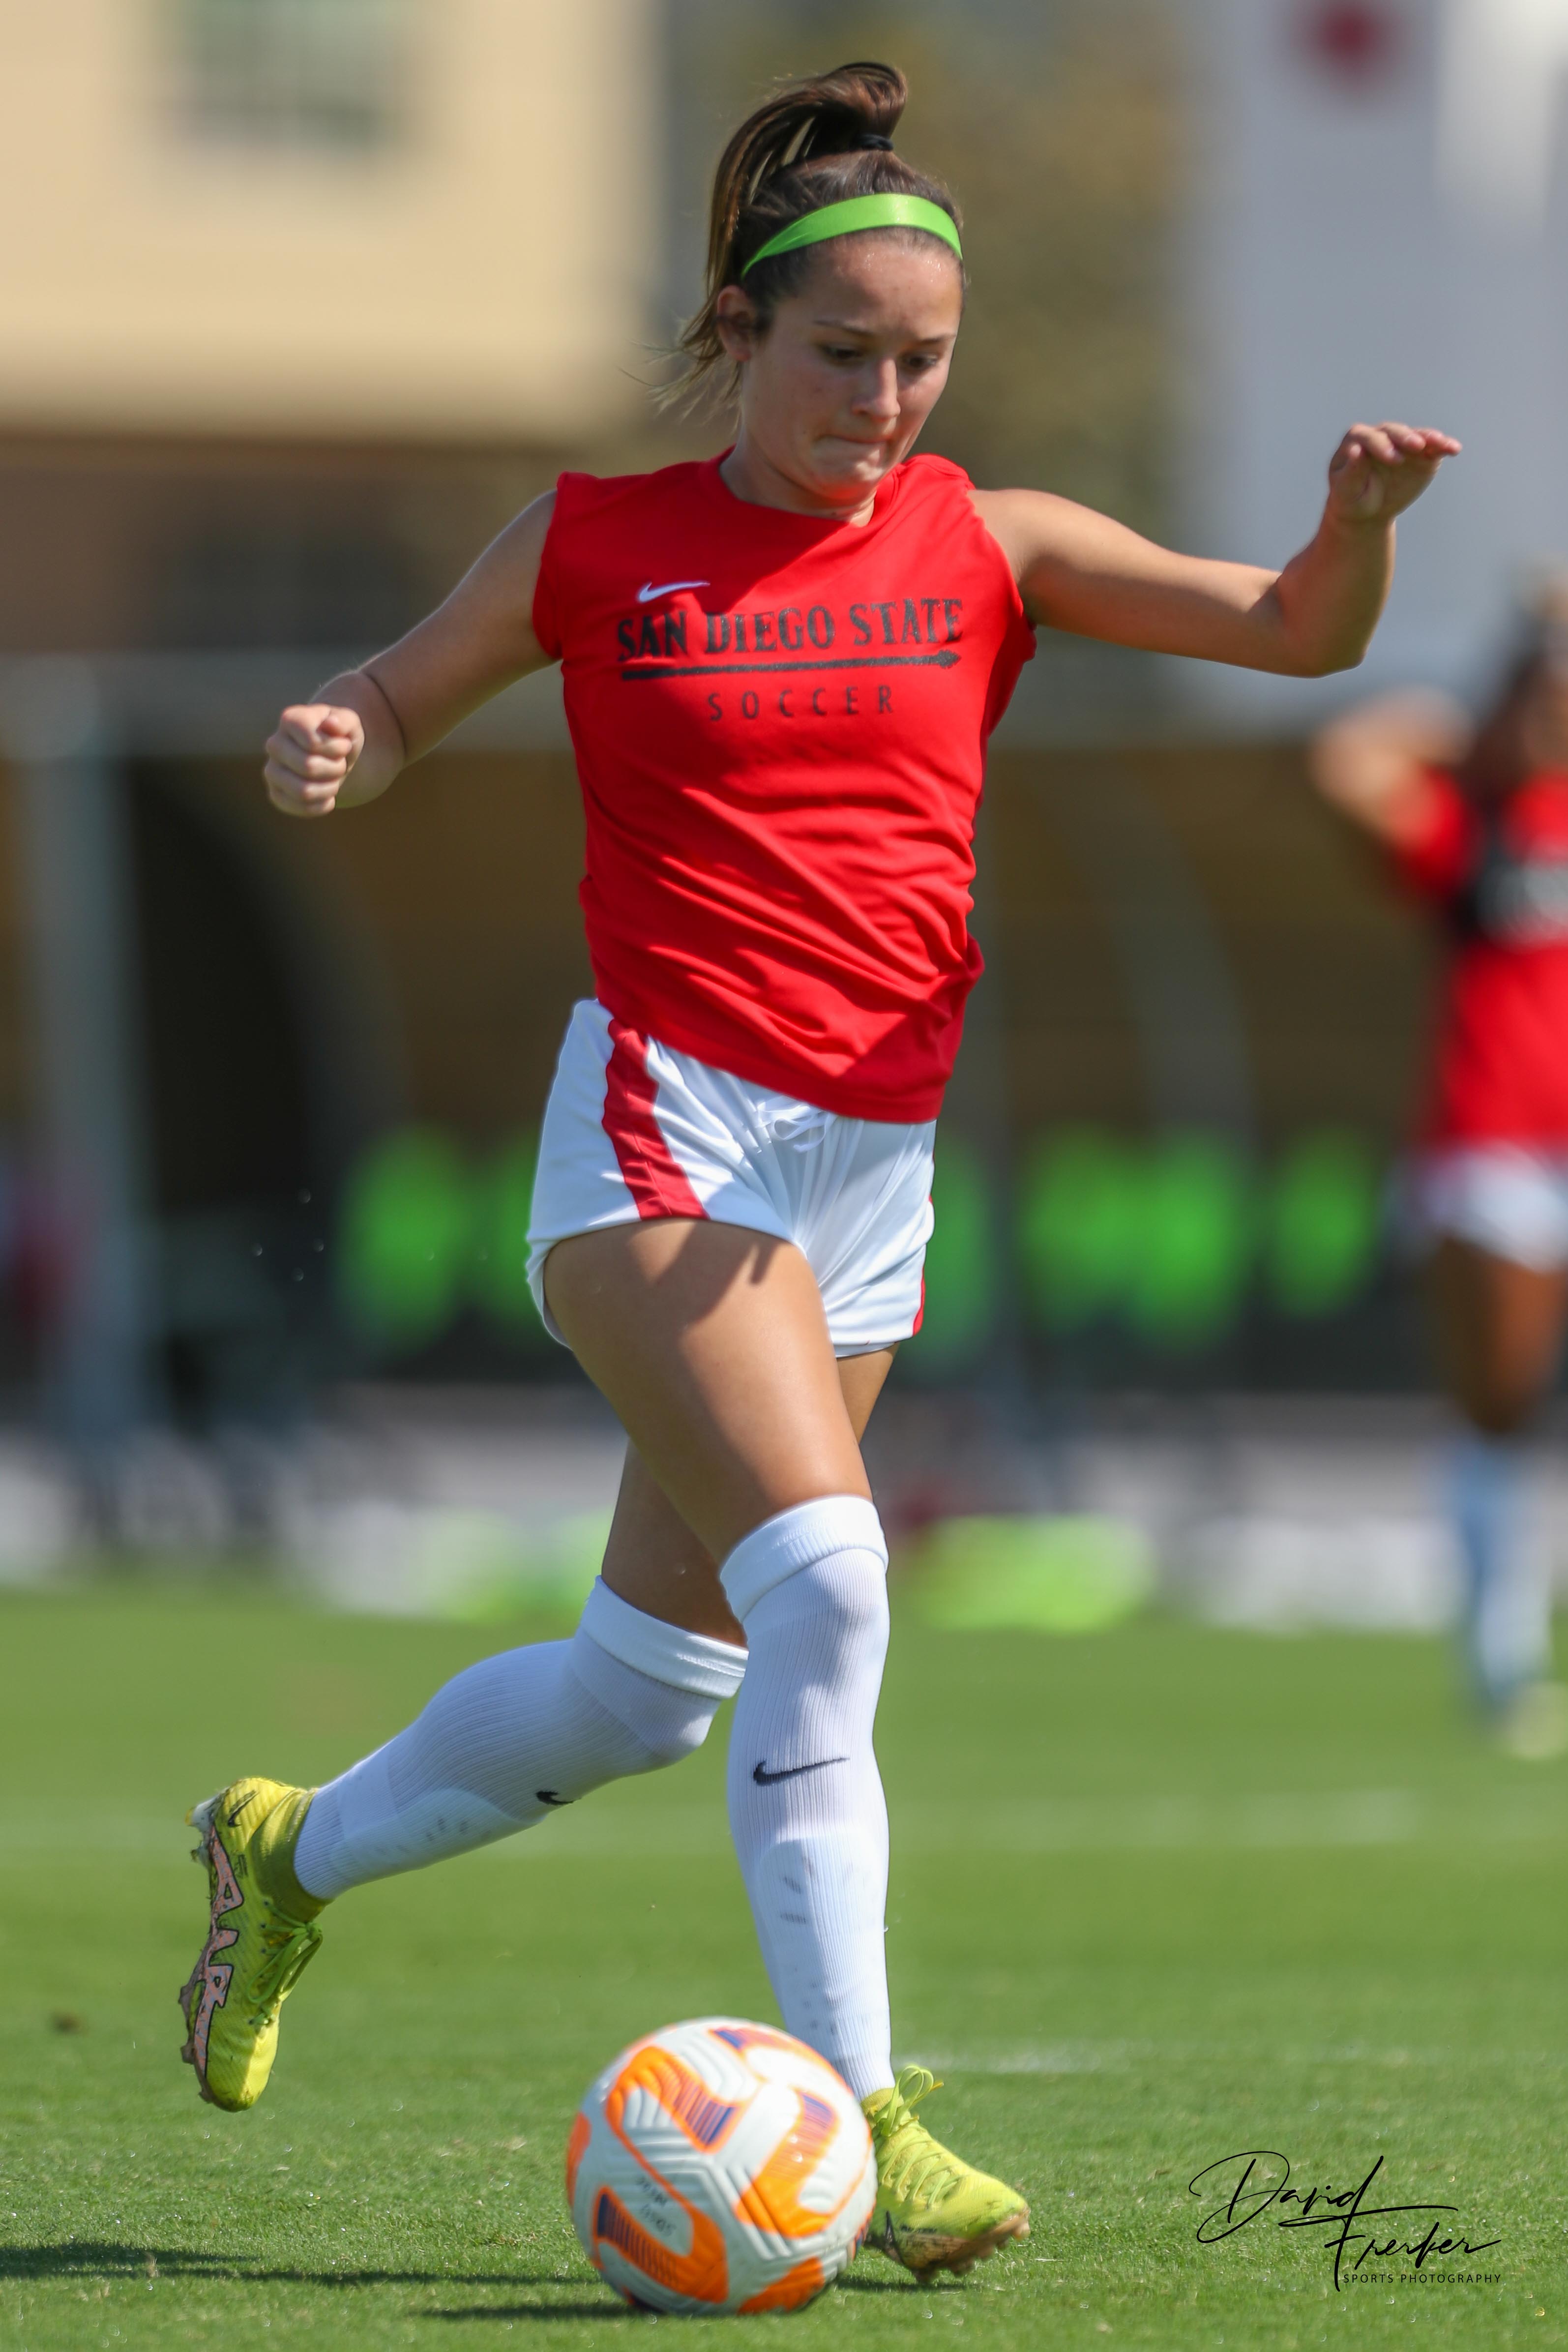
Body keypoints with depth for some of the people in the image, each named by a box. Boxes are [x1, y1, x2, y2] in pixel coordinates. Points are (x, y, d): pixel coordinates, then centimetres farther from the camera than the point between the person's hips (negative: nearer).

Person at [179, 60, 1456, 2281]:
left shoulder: (986, 549, 7)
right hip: (665, 1122, -4)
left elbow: (1296, 632, 0)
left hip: (875, 1169, 4)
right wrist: (321, 752, -8)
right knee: (824, 1578, -25)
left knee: (649, 1685, 11)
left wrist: (1357, 520, -22)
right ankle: (854, 2108, -22)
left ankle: (295, 1852, 37)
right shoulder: (597, 546, 2)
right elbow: (389, 703, 16)